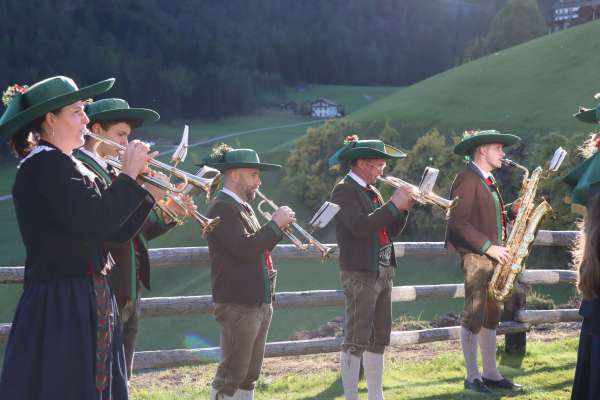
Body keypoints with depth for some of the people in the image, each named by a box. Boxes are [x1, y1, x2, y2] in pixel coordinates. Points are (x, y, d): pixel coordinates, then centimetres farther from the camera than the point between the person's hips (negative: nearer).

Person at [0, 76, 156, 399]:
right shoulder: (44, 164, -13)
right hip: (60, 309, -10)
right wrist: (128, 175, -12)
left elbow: (118, 231, 14)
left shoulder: (68, 165, 16)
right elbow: (95, 221, -25)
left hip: (85, 304, 10)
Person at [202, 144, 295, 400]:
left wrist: (277, 227, 4)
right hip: (238, 304, -10)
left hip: (258, 302, 10)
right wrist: (275, 224, -15)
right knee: (231, 376, -5)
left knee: (249, 375, 14)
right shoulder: (222, 209, -14)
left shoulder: (243, 207, 16)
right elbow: (245, 249, -25)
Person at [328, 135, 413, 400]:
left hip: (383, 273, 9)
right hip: (360, 275, -9)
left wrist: (403, 209, 0)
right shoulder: (344, 190, -9)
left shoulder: (371, 192, 16)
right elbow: (361, 226, -24)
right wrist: (393, 204, -19)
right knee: (355, 341, -7)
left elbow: (390, 232, 16)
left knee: (379, 339, 13)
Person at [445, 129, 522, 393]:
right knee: (474, 317, -5)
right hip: (475, 256, -10)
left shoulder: (487, 181, 19)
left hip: (493, 256, 10)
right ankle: (472, 376, 1)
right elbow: (459, 222, -19)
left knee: (492, 316, 11)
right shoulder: (468, 179, -12)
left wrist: (511, 212, 6)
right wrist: (489, 247, -18)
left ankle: (491, 373, 17)